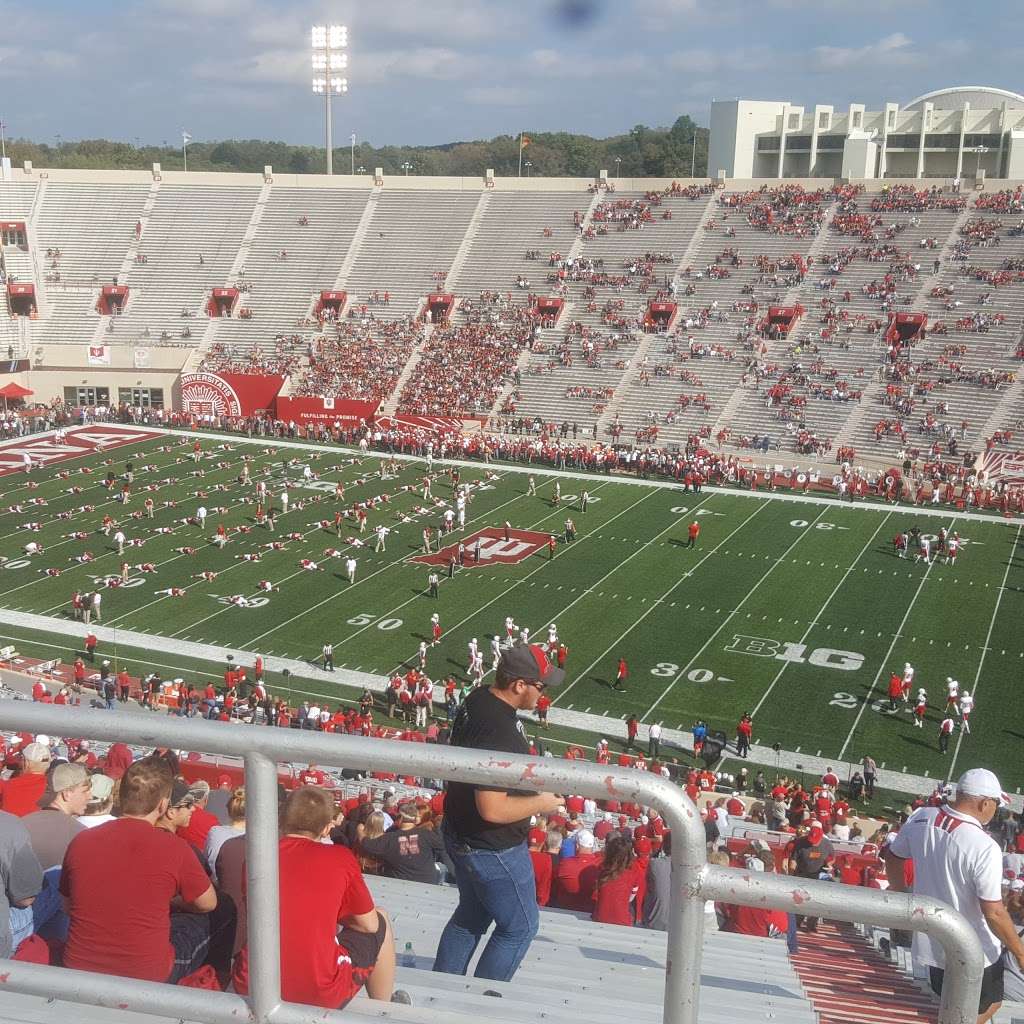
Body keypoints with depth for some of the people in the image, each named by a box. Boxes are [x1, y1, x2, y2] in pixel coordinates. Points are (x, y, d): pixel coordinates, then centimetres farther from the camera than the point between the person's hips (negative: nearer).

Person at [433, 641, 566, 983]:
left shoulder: (478, 698, -3)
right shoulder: (498, 732, -34)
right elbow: (492, 809, -33)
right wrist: (540, 803, -18)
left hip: (460, 835, 9)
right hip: (492, 850, -9)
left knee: (471, 916, 27)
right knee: (520, 927, 12)